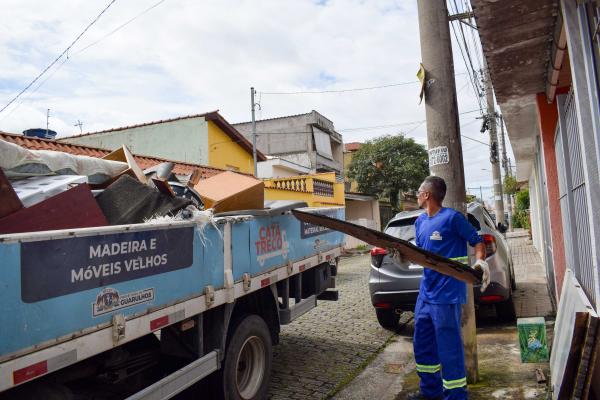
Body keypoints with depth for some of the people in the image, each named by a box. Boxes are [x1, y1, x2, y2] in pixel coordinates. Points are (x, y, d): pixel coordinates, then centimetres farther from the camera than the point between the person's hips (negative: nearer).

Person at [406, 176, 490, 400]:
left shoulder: (452, 217, -11)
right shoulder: (420, 222, 12)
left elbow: (477, 240, -6)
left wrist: (480, 261, -23)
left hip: (447, 294, -9)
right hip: (425, 293, 9)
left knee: (449, 347, -2)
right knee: (422, 344, 18)